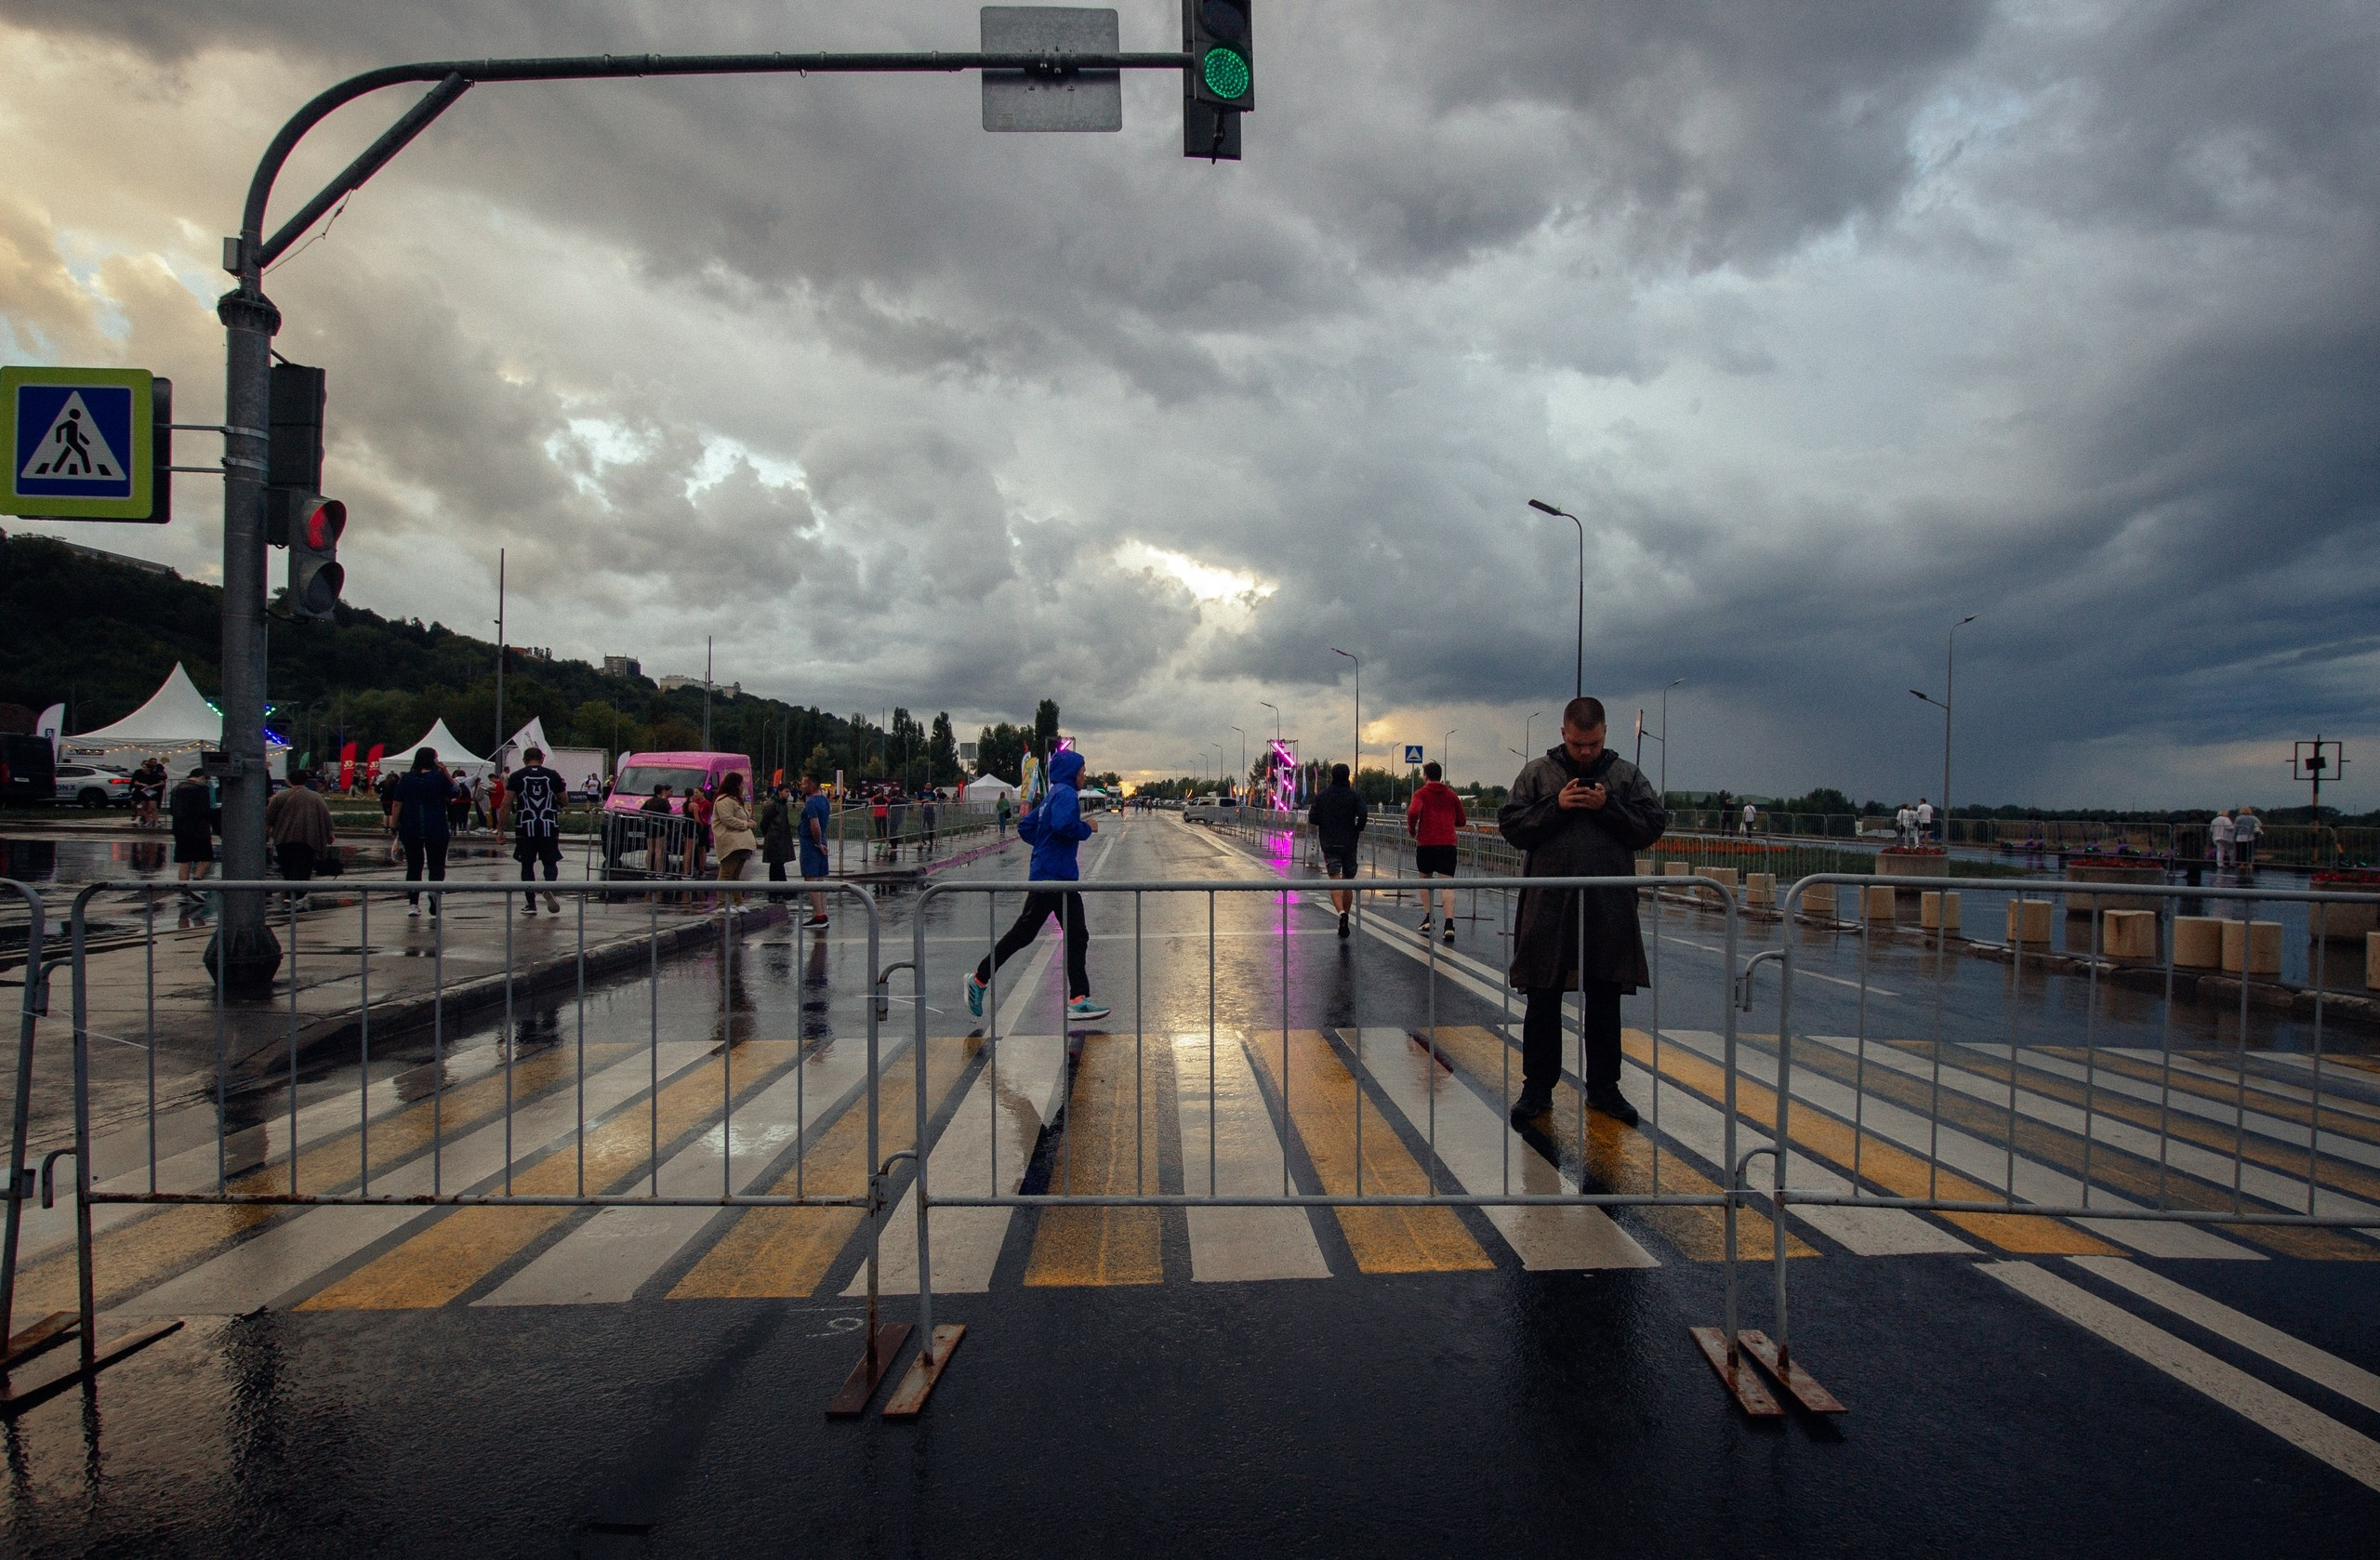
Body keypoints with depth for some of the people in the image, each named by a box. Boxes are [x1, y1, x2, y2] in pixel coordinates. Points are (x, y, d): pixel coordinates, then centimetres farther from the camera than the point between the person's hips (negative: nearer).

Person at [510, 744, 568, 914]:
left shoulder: (517, 777, 2)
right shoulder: (553, 775, 4)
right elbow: (565, 801, 9)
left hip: (525, 828, 0)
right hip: (549, 827, 0)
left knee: (527, 865, 11)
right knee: (550, 862, 10)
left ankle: (531, 904, 9)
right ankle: (550, 887, -20)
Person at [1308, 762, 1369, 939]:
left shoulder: (1322, 795, 2)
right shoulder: (1353, 795, -1)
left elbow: (1312, 818, -1)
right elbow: (1363, 814, -16)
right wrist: (1359, 829, 2)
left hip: (1329, 844, -1)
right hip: (1349, 844, 1)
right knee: (1348, 882, 12)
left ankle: (1341, 912, -30)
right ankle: (1345, 918, 16)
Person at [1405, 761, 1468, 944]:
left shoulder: (1421, 794, 1)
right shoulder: (1451, 794, 12)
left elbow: (1413, 812, -18)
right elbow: (1462, 820, 16)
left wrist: (1411, 829, -1)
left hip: (1426, 843, -2)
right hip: (1448, 844, 2)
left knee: (1425, 879, 19)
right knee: (1447, 884, -4)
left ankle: (1428, 917, 15)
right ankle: (1449, 923, -18)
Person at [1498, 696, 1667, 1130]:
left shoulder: (1627, 775, 6)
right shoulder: (1537, 773, 3)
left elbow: (1653, 827, 1)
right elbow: (1511, 826, -1)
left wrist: (1608, 806, -12)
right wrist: (1556, 807, -13)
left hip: (1609, 910, 1)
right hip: (1548, 907, -1)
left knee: (1605, 1004, 10)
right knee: (1543, 1002, 6)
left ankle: (1604, 1087, 23)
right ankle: (1538, 1087, 17)